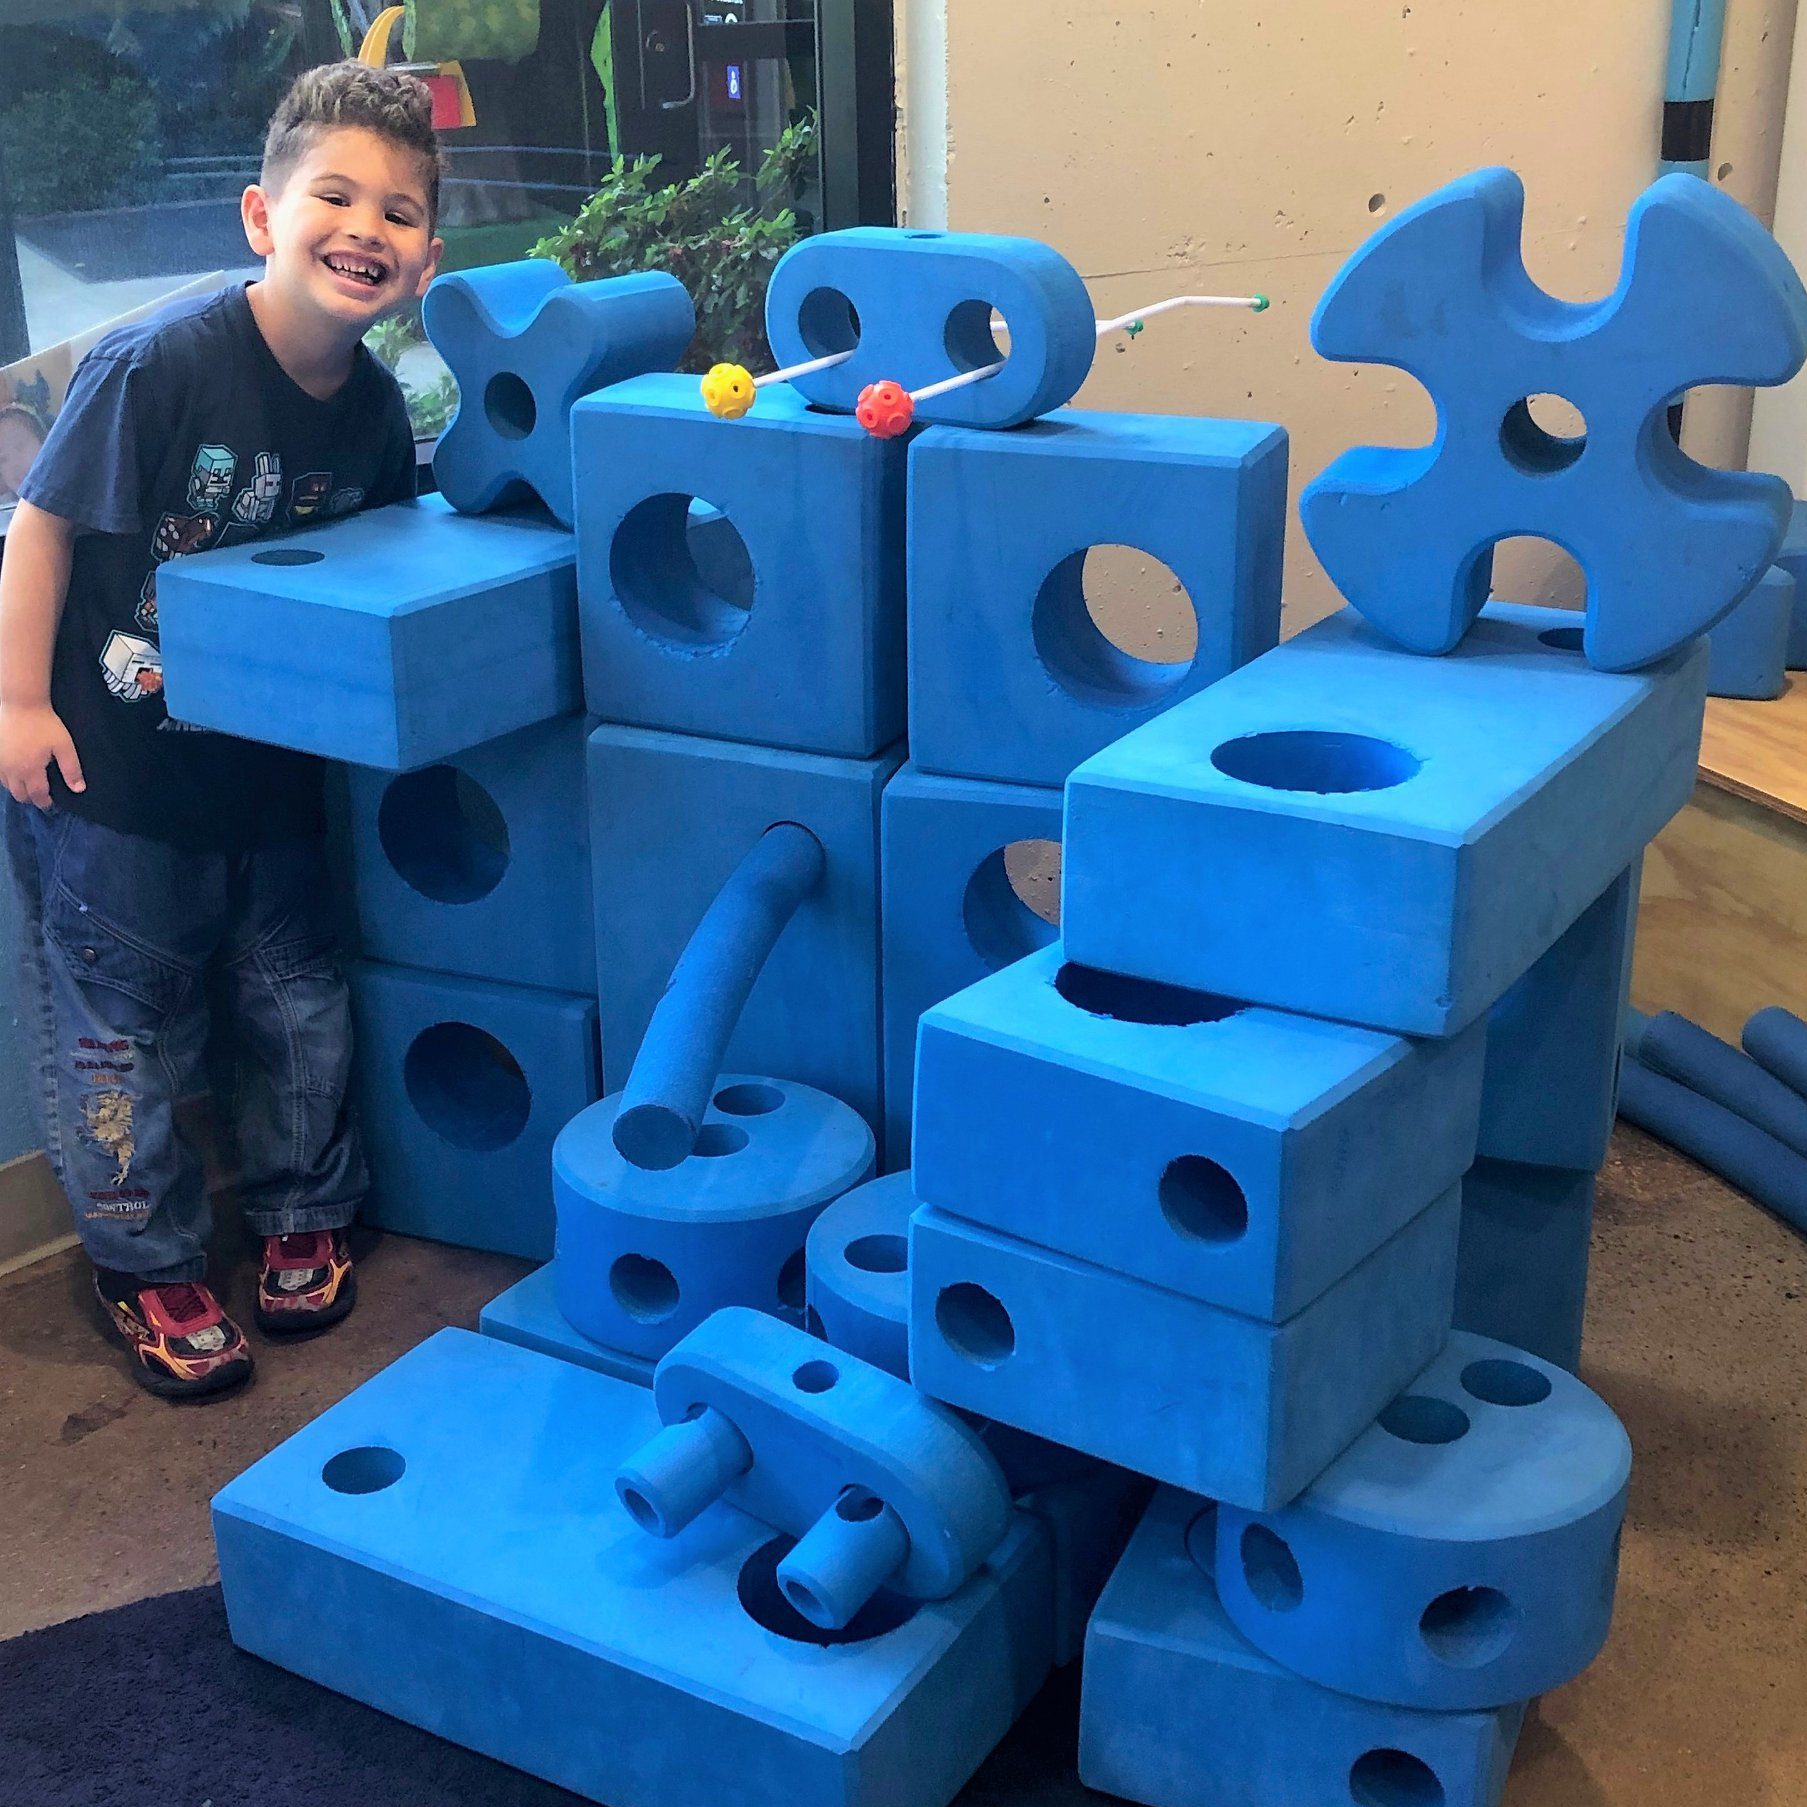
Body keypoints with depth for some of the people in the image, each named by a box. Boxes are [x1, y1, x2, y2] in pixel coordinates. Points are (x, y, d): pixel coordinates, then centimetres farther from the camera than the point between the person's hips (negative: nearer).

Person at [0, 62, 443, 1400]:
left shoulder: (376, 413, -5)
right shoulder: (161, 365, -22)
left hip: (269, 769, 5)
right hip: (108, 765, -5)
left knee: (300, 1004, 16)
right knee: (126, 1033, 8)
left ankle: (304, 1217, 37)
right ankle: (149, 1267, 26)